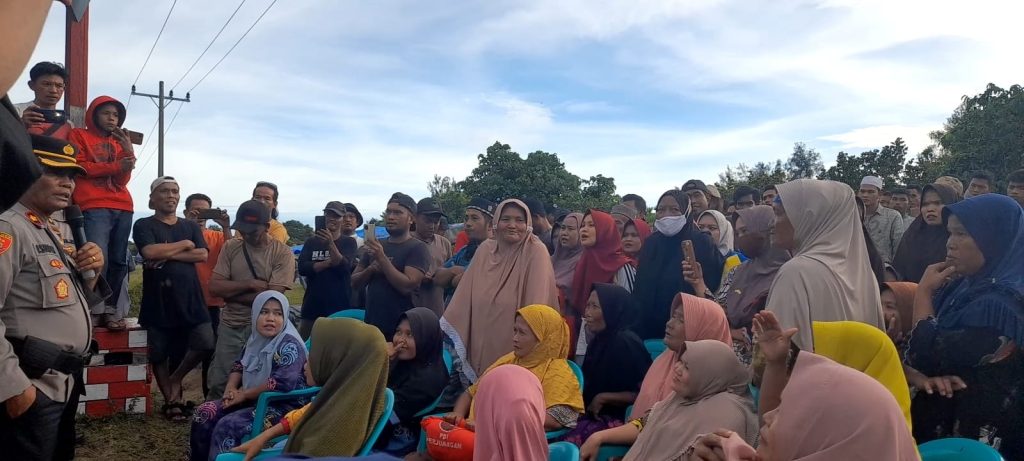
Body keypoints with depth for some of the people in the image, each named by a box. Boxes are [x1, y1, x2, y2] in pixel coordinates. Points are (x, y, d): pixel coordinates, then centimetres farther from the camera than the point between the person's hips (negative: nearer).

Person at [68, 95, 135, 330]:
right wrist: (114, 166, -5)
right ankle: (95, 310, -11)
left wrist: (129, 153, -1)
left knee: (118, 261, 0)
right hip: (94, 208, -5)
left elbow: (123, 180, 12)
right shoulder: (79, 135, 13)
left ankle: (110, 309, 5)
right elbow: (78, 166, -3)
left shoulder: (120, 142, 24)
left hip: (123, 208, 5)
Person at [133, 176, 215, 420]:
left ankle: (176, 379, 15)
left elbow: (202, 255, -2)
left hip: (190, 297, 2)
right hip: (158, 300, -2)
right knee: (159, 354, 6)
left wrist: (169, 255, -12)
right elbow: (149, 252, -16)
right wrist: (184, 244, -5)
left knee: (205, 344, -10)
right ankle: (171, 400, 21)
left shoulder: (191, 226, 14)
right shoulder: (144, 225, 3)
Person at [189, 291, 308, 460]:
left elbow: (282, 384, -29)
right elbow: (239, 365, 20)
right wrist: (231, 389, -2)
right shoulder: (256, 338, 8)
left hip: (283, 407, -9)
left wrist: (244, 394, -18)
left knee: (227, 426, -24)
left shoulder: (289, 345, -18)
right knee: (204, 412, -2)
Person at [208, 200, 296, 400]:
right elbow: (214, 287, -3)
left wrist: (229, 293, -8)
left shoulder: (283, 253, -9)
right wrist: (250, 283, -14)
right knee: (218, 384, 6)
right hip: (230, 326, 3)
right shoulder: (231, 247, 3)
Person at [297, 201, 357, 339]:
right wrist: (329, 262, -13)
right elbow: (302, 268, -4)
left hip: (339, 304, -2)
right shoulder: (311, 242, 9)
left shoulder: (349, 242, 3)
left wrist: (330, 243, -27)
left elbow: (344, 267, -14)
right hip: (313, 303, 2)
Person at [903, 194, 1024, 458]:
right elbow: (912, 356, 5)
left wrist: (924, 293, -10)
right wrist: (921, 378, -17)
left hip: (973, 437, -7)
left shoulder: (999, 304, -22)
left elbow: (926, 357, -20)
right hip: (941, 424, 7)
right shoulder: (960, 287, 4)